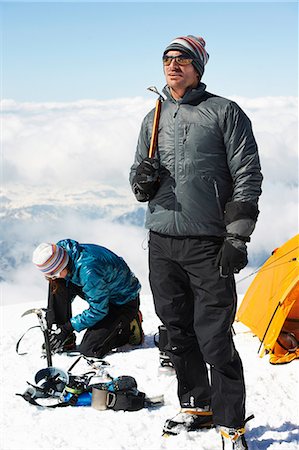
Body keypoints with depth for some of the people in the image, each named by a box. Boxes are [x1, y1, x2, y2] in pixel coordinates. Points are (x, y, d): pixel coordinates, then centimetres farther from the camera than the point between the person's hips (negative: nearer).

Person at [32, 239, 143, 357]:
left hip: (125, 302, -8)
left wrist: (68, 328, -22)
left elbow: (98, 311, -27)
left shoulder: (89, 271, -37)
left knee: (89, 349, -17)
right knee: (56, 285, -11)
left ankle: (129, 327, 5)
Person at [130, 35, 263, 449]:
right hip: (162, 243, 5)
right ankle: (196, 407, 28)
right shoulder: (154, 118, 14)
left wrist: (237, 237, -11)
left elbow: (247, 177, -4)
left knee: (215, 339, -7)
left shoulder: (225, 112, -2)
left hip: (208, 244, -5)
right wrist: (141, 179, -4)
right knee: (178, 333, 12)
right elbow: (141, 179, 21)